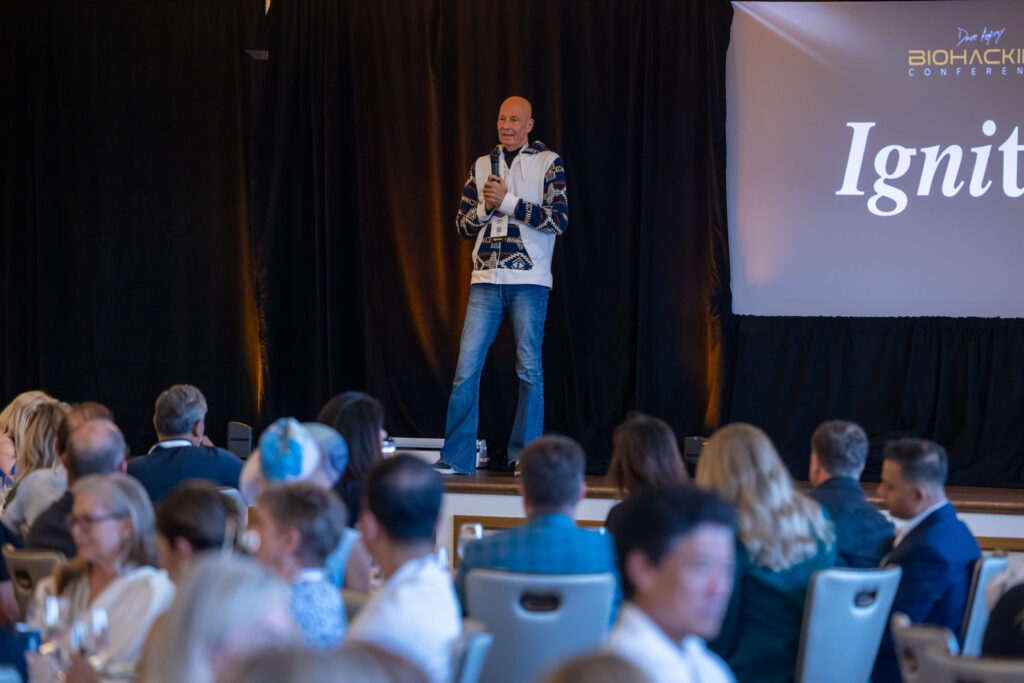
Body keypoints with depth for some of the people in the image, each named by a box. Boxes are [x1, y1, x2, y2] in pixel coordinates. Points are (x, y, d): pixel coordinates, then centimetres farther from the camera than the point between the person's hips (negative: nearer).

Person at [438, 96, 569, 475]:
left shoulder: (548, 163, 4)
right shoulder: (481, 166, 15)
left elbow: (559, 219, -7)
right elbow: (463, 223, 15)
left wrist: (507, 201, -10)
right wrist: (487, 206, -5)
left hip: (529, 280, -3)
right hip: (486, 280, 3)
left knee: (529, 368, -1)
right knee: (467, 366, -4)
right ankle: (456, 457, -1)